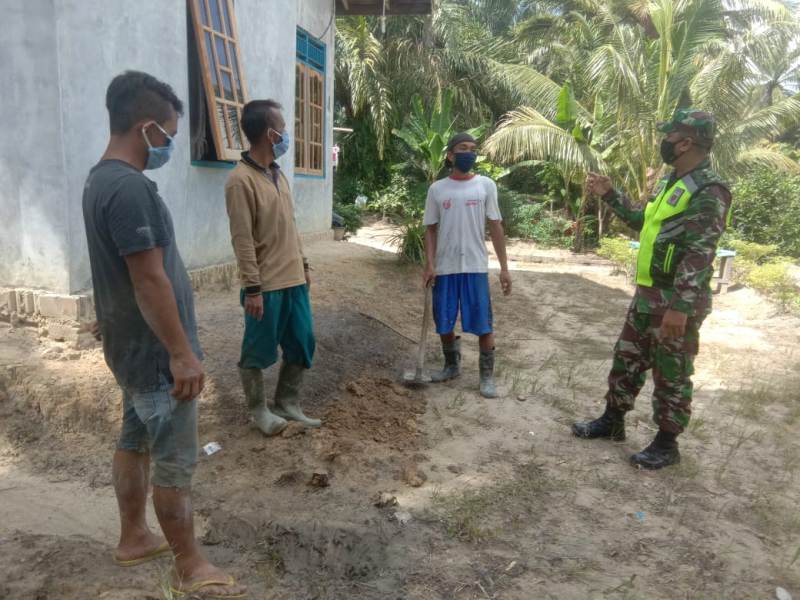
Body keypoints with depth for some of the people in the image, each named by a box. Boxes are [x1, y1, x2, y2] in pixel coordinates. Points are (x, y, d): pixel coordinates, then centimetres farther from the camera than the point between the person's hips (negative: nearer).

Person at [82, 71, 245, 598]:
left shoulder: (102, 179, 9)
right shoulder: (132, 188, -24)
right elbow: (150, 281, -26)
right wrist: (182, 353, -21)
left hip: (131, 345, 10)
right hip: (154, 351, -10)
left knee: (135, 442, 20)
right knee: (175, 463, 1)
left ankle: (134, 539, 37)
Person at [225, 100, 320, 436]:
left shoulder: (278, 174, 12)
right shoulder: (241, 180, -15)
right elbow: (242, 240, -18)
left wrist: (303, 265, 18)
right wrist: (252, 288, -19)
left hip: (293, 279, 8)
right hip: (266, 285, -8)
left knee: (302, 344, 14)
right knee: (258, 351, 7)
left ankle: (287, 404, 29)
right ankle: (258, 410, 25)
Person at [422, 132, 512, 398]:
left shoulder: (486, 185, 2)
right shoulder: (437, 189, 4)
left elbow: (495, 227, 2)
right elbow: (431, 229, 7)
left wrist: (504, 267, -2)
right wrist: (429, 265, -6)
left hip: (476, 267, -1)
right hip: (444, 267, 2)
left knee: (483, 324, -1)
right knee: (444, 323, 11)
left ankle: (487, 376, 13)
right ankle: (452, 366, 32)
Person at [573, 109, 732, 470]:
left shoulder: (708, 191, -18)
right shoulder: (671, 182, 12)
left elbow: (699, 256, -23)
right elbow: (645, 222, 25)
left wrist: (680, 308, -26)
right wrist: (609, 195, 20)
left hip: (677, 301, -9)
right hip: (647, 294, 9)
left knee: (671, 375, 5)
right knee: (626, 359, 18)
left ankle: (666, 445, 21)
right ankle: (612, 422, 34)